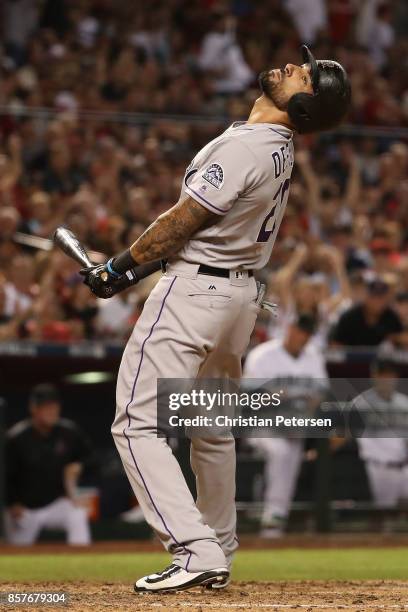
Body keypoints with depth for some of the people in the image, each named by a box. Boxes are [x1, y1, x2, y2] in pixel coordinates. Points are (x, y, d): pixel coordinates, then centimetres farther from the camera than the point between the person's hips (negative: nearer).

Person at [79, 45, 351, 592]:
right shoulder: (281, 150, 9)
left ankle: (196, 551, -18)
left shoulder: (243, 147, -20)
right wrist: (136, 266, 14)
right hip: (242, 293, 10)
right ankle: (219, 553, 31)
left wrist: (121, 267, -5)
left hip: (195, 290, -10)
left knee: (137, 424, -9)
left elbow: (183, 220, -17)